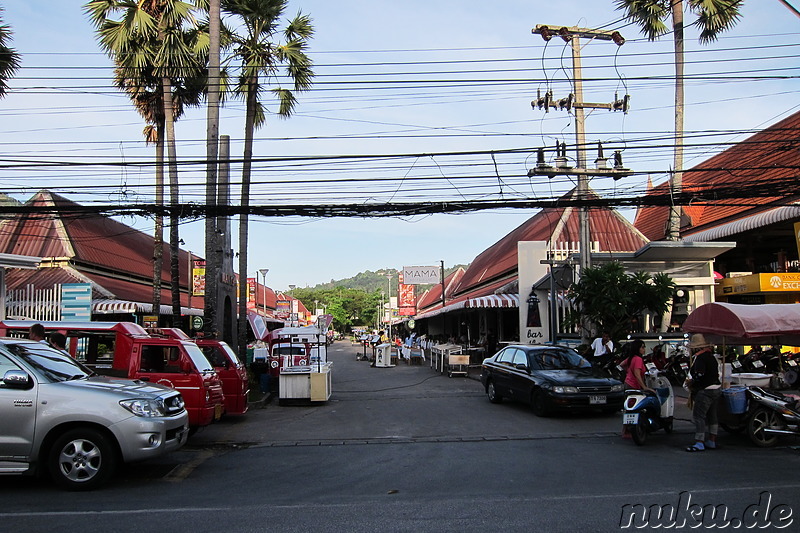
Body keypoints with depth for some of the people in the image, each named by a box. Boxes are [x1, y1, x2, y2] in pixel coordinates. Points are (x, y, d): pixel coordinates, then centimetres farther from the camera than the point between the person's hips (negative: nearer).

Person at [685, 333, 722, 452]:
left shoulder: (700, 358, -16)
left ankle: (699, 443, -14)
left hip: (705, 391, -10)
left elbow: (699, 375, -23)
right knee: (712, 416, 15)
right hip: (716, 388, 11)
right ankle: (712, 442, 22)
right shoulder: (711, 356, 14)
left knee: (698, 416, -10)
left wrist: (691, 384, -6)